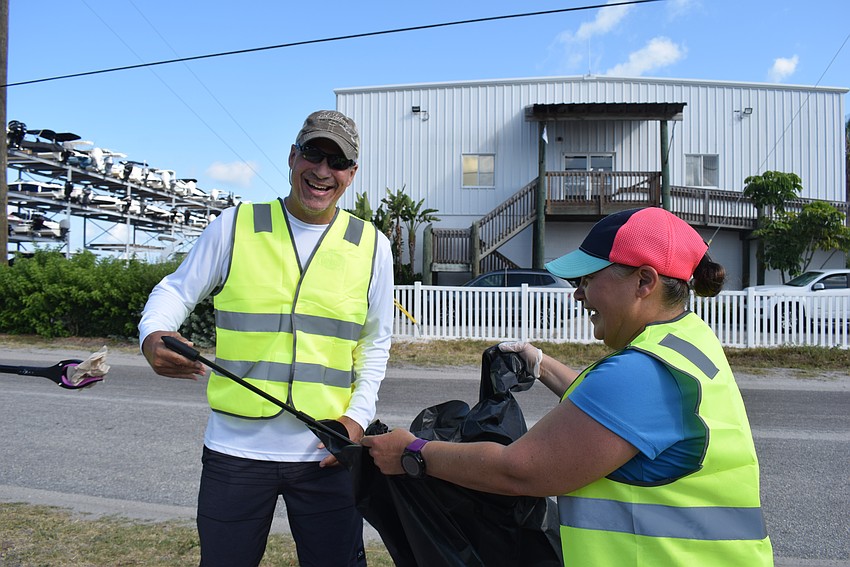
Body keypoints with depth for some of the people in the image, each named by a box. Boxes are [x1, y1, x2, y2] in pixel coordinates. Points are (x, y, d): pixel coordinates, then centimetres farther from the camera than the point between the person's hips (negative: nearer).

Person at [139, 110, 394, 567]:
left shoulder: (371, 245, 3)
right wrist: (153, 335, -16)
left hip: (327, 453, 1)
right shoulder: (235, 225, 0)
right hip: (236, 447, 0)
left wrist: (358, 415, -2)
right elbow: (176, 289, 7)